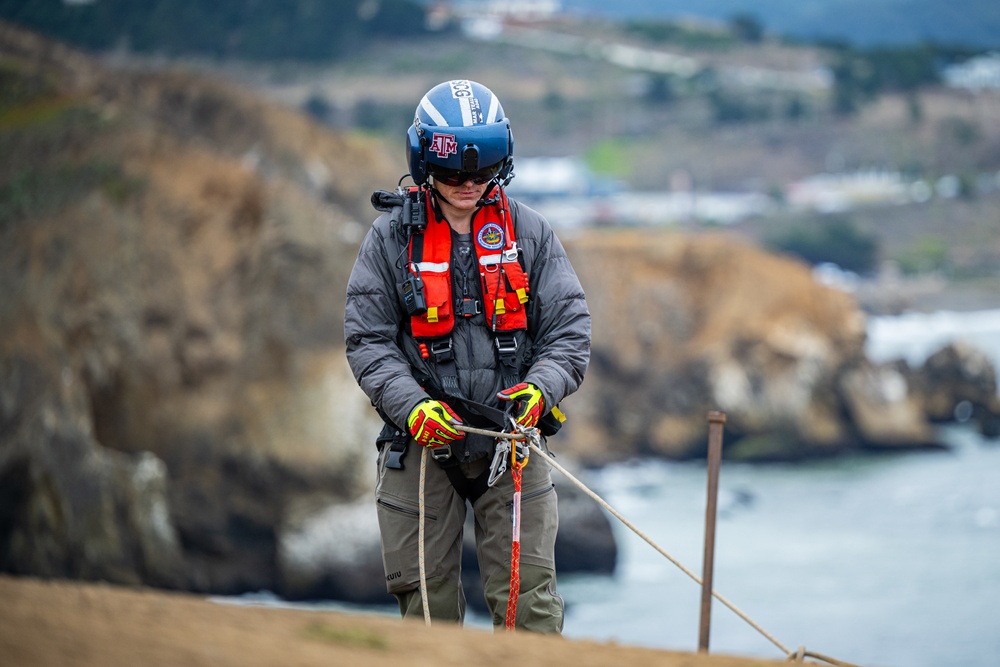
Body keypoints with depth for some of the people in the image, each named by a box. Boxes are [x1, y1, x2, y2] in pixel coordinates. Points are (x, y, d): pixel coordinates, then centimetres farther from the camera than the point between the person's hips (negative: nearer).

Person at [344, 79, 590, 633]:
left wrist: (541, 388, -17)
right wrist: (412, 405, -17)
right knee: (425, 596, 5)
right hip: (421, 438, 0)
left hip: (512, 439, 0)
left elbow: (569, 328, 2)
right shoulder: (392, 238, 0)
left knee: (528, 597, -4)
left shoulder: (528, 232, 3)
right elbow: (367, 339, -1)